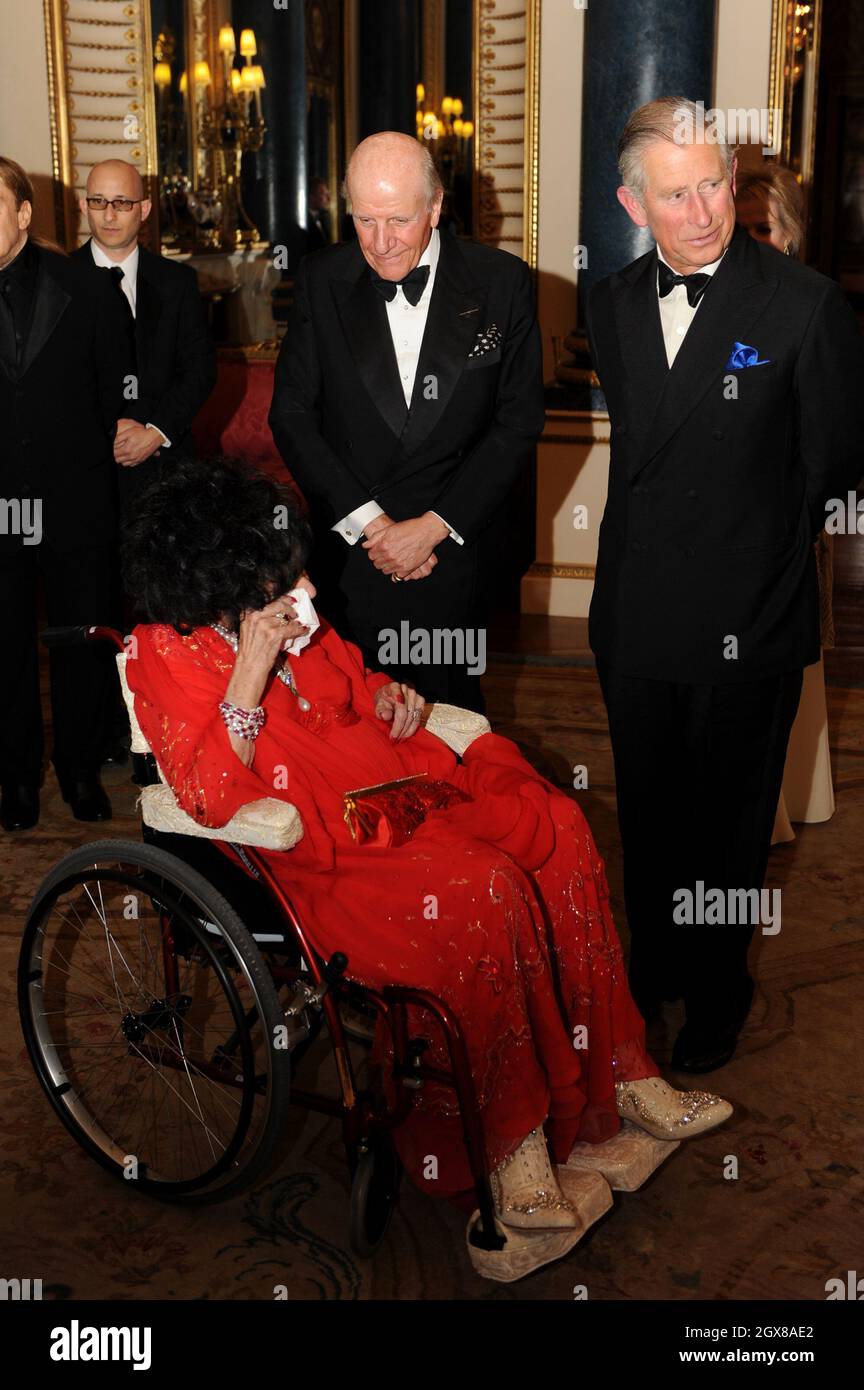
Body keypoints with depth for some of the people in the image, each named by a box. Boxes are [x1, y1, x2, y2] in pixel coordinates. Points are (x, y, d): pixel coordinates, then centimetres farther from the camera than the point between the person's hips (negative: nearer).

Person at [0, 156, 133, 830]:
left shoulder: (85, 290, -2)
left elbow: (117, 394, 2)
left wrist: (109, 486, 1)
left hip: (75, 505, 0)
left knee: (86, 642, 11)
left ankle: (81, 766, 29)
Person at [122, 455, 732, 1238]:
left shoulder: (294, 624, 8)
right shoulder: (167, 657, -11)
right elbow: (210, 799, -21)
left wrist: (387, 697, 4)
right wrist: (252, 671, -27)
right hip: (309, 845, -7)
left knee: (554, 828, -12)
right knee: (480, 889, -30)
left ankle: (619, 1074, -6)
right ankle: (512, 1146, -19)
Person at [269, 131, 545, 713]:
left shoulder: (502, 282, -4)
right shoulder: (322, 281, -1)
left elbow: (519, 420, -4)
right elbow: (292, 414, -2)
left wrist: (433, 527, -10)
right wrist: (367, 522, -10)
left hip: (457, 550, -1)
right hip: (347, 551, 1)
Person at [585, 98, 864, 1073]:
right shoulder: (613, 304, 3)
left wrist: (759, 559, 0)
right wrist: (651, 547, 9)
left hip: (744, 628, -4)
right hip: (636, 618, 4)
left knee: (728, 821, 14)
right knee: (646, 814, 20)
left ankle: (715, 994, 36)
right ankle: (653, 968, 42)